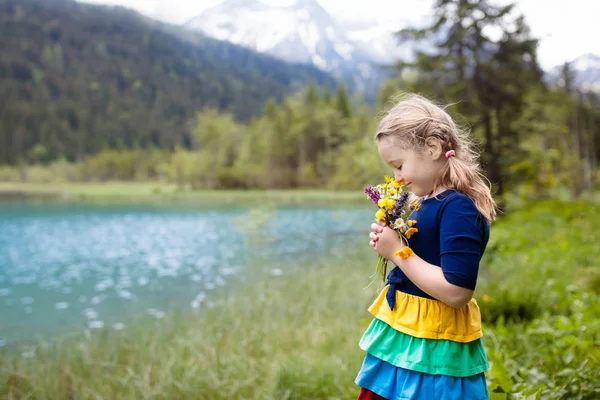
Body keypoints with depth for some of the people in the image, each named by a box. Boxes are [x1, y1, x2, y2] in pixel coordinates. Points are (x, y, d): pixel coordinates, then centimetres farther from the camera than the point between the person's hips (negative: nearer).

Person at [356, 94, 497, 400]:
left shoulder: (459, 208, -20)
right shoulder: (428, 202, 7)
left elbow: (456, 291, -26)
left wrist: (398, 252, -19)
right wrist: (390, 243, 0)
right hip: (402, 334, 8)